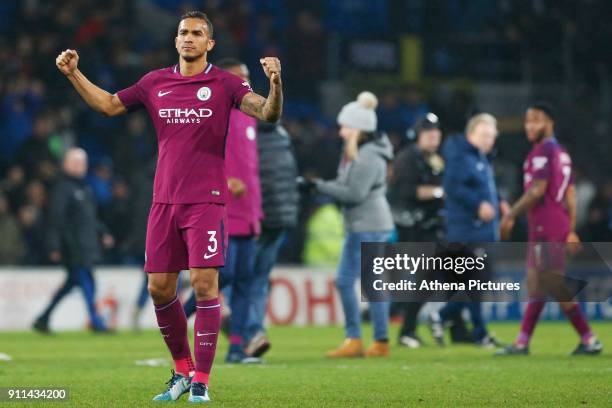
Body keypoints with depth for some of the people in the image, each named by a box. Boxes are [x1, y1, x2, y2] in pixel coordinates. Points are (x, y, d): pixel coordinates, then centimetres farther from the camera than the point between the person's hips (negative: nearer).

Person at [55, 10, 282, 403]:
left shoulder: (225, 83, -2)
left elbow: (269, 113, -14)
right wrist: (74, 74, 14)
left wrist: (275, 81, -32)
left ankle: (201, 381, -6)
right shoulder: (155, 82, 10)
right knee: (159, 287, 4)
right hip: (165, 201, 4)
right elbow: (109, 105, 22)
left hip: (206, 201, -4)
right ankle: (182, 370, 21)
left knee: (204, 283, -11)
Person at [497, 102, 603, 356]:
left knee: (556, 288, -8)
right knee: (535, 286, 10)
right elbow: (571, 195, 19)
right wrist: (571, 231, 22)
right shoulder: (561, 153, 17)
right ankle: (522, 342, 11)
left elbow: (537, 190, -19)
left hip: (545, 229, -10)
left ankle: (589, 341, -8)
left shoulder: (542, 151, -11)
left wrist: (511, 216, -13)